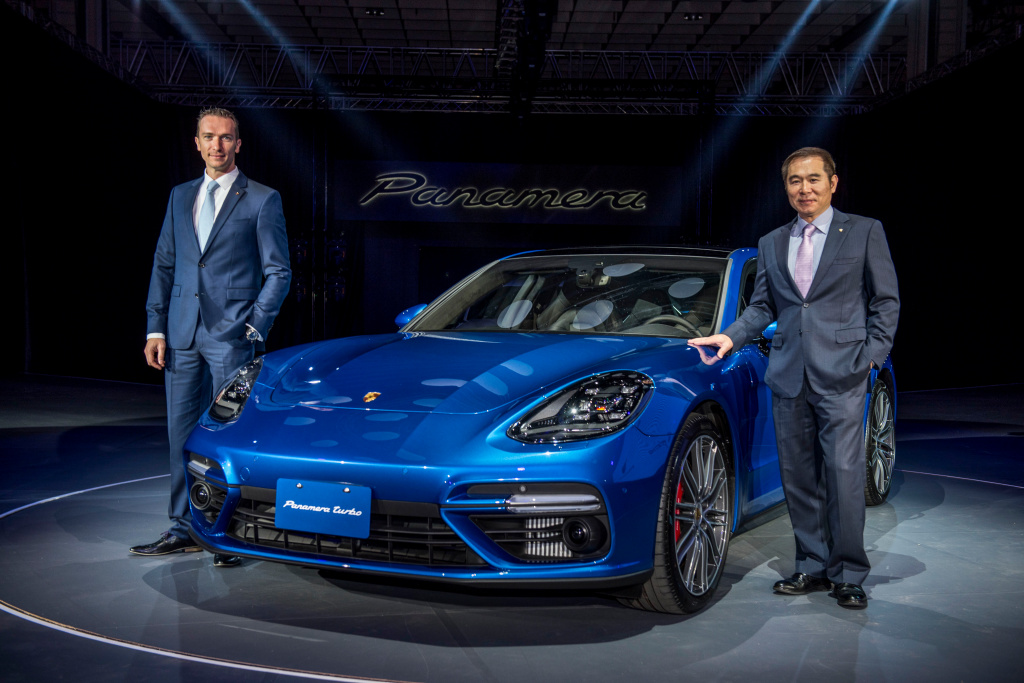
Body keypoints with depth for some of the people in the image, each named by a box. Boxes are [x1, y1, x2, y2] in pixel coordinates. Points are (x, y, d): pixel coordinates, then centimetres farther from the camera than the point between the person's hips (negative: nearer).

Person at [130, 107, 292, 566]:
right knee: (182, 434, 10)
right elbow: (163, 265, 15)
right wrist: (156, 328, 7)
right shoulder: (180, 196, 15)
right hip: (182, 336, 5)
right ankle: (183, 530, 20)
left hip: (231, 338, -5)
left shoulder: (262, 201, 0)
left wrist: (255, 328, -9)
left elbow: (278, 272, -2)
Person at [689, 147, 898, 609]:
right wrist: (730, 336, 1)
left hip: (842, 374, -4)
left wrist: (872, 356, -5)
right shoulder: (771, 244, 16)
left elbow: (885, 301, 5)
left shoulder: (864, 232, 5)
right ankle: (812, 567, 19)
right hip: (788, 375, 4)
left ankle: (848, 575, 6)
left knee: (844, 474, -6)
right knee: (799, 478, 8)